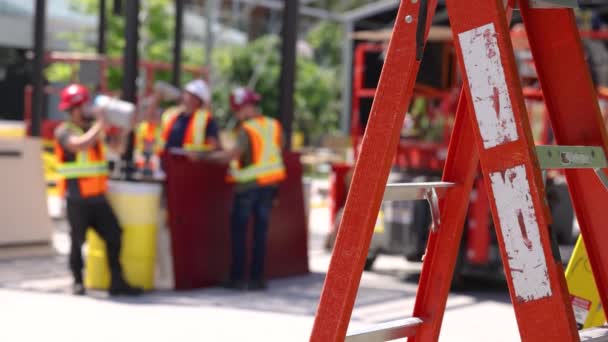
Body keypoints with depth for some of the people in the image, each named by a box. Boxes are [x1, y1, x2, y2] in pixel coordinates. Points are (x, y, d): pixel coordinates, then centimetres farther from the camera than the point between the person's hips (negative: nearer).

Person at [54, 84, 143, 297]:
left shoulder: (94, 128, 13)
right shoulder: (64, 131, -6)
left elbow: (117, 146, 18)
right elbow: (81, 144, -26)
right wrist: (100, 125, -16)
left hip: (98, 196, 6)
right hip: (77, 198, -6)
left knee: (114, 235, 1)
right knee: (77, 241, 1)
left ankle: (117, 282, 6)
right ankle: (78, 282, 14)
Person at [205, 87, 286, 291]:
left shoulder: (246, 130, -14)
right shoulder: (274, 126, 6)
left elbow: (235, 152, -28)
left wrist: (208, 156, -27)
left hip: (248, 184, -6)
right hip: (270, 183, 6)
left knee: (238, 230, 3)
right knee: (261, 230, 9)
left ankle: (237, 277, 1)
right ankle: (257, 277, 9)